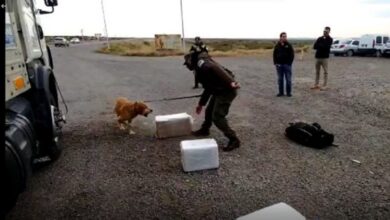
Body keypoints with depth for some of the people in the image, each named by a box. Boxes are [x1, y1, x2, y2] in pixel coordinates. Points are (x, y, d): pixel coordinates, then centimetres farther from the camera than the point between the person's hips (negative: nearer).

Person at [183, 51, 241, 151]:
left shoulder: (201, 62, -8)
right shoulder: (200, 68, 23)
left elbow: (215, 68, -27)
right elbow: (208, 88, 31)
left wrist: (230, 82, -39)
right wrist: (201, 104, 38)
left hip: (227, 90, -10)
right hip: (219, 91, 10)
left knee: (217, 117, -8)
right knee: (209, 111, 22)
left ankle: (234, 140, 0)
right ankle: (204, 130, 45)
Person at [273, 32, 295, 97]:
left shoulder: (288, 45, 2)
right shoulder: (277, 46, 6)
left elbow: (292, 55, 1)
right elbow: (274, 55, 8)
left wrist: (290, 63, -8)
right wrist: (275, 63, -2)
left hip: (287, 65, -2)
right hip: (279, 65, 2)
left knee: (288, 79, 0)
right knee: (280, 79, 6)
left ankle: (288, 92, 9)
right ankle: (281, 92, 15)